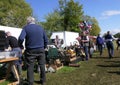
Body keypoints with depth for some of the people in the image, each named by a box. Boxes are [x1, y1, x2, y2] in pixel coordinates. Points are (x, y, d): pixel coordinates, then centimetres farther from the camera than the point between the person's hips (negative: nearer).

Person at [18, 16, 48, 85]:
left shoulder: (26, 28, -2)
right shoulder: (41, 27, 9)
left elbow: (21, 38, -17)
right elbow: (46, 39, 8)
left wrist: (21, 46, 1)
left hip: (30, 51, -3)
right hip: (41, 50, 3)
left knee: (30, 67, 5)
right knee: (42, 65, 13)